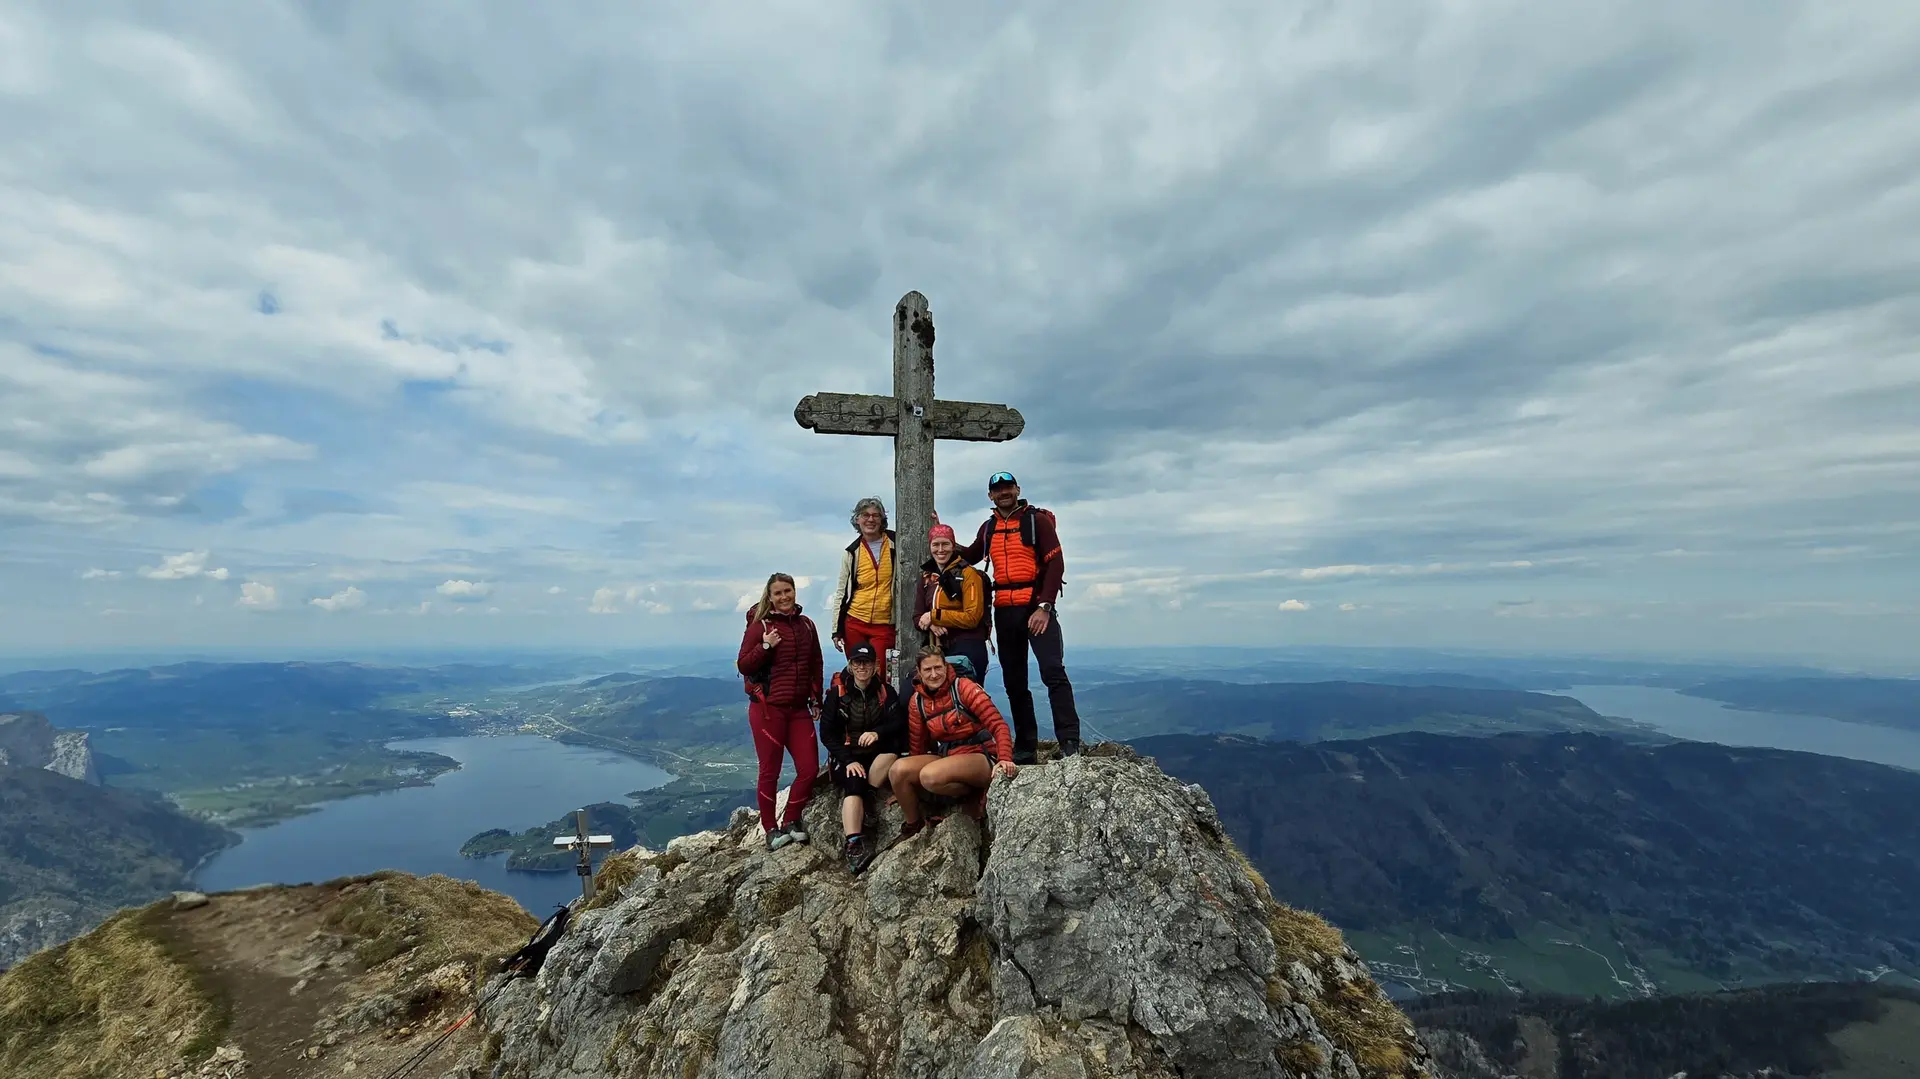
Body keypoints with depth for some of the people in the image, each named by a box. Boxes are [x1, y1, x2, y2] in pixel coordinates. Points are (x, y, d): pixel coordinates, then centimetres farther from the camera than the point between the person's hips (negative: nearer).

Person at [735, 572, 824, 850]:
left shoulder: (806, 624, 9)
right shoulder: (760, 625, -4)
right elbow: (743, 666, -4)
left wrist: (817, 701, 14)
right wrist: (765, 646, -20)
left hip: (799, 709, 4)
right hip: (768, 709, -4)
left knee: (810, 768, 2)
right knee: (770, 772, 3)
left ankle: (791, 822, 23)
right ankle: (771, 830, 21)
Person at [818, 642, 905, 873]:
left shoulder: (885, 691, 2)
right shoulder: (837, 692, -2)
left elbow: (899, 723, -6)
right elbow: (826, 733, -5)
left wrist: (878, 733, -28)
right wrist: (848, 760, -18)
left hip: (877, 755, 2)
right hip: (847, 756, -1)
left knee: (892, 754, -31)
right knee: (853, 785, -31)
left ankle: (853, 809, -18)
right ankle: (854, 845, -39)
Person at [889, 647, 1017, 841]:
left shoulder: (963, 687, -11)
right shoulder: (917, 701, 5)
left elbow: (998, 725, -17)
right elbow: (917, 745, 13)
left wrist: (1005, 759, -33)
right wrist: (905, 788, 15)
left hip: (979, 755, -6)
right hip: (945, 756, 6)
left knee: (930, 776, -32)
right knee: (899, 769, -18)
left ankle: (974, 795, -4)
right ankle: (913, 826, 6)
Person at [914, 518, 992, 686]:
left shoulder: (968, 574, -8)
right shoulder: (926, 576, 12)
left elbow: (972, 617, -15)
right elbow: (918, 616, 12)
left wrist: (934, 616, -14)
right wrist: (932, 625, -11)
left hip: (968, 649, -6)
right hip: (939, 649, 6)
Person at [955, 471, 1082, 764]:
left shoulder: (1037, 520, -2)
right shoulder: (988, 528, 13)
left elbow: (1056, 564, -8)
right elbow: (970, 556, 29)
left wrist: (1044, 606, -16)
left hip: (1037, 606, -5)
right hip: (1004, 611, 6)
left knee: (1053, 672, -15)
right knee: (1014, 680, 9)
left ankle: (1070, 742, -11)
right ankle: (1025, 746, 18)